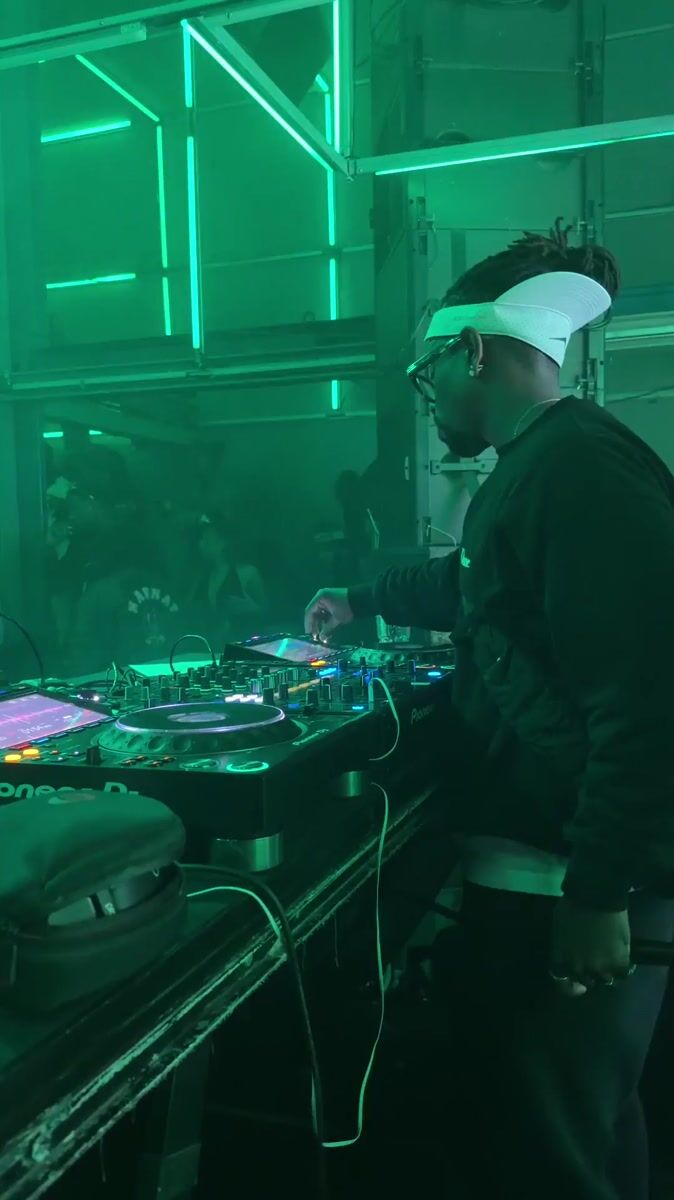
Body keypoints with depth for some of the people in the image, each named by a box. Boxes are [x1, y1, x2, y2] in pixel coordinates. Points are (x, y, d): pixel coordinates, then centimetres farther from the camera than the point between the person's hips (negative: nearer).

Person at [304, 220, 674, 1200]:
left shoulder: (578, 465, -18)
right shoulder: (537, 465, 14)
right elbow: (471, 583, 32)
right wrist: (359, 602, 43)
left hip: (565, 886, -10)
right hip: (550, 868, 10)